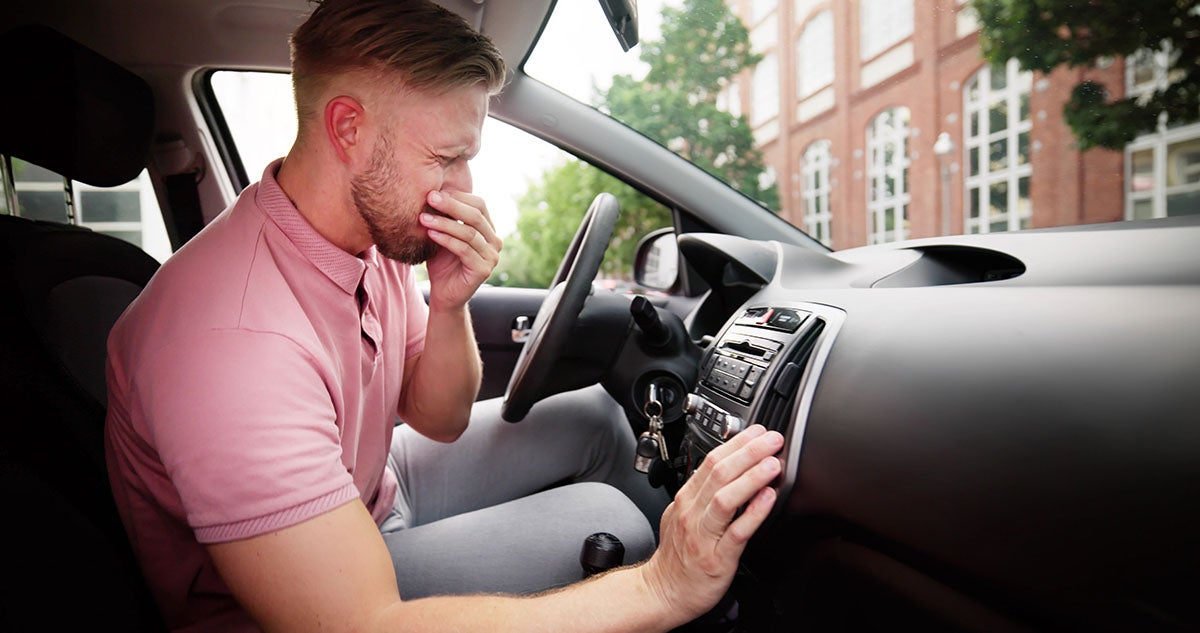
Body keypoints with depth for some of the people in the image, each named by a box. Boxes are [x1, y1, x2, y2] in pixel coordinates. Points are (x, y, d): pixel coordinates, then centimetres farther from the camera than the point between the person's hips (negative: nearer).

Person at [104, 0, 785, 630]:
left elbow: (439, 420, 0)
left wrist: (450, 305, -20)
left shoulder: (381, 233, -9)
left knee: (594, 420, 2)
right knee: (603, 525, -18)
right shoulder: (239, 340, -36)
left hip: (369, 488, 7)